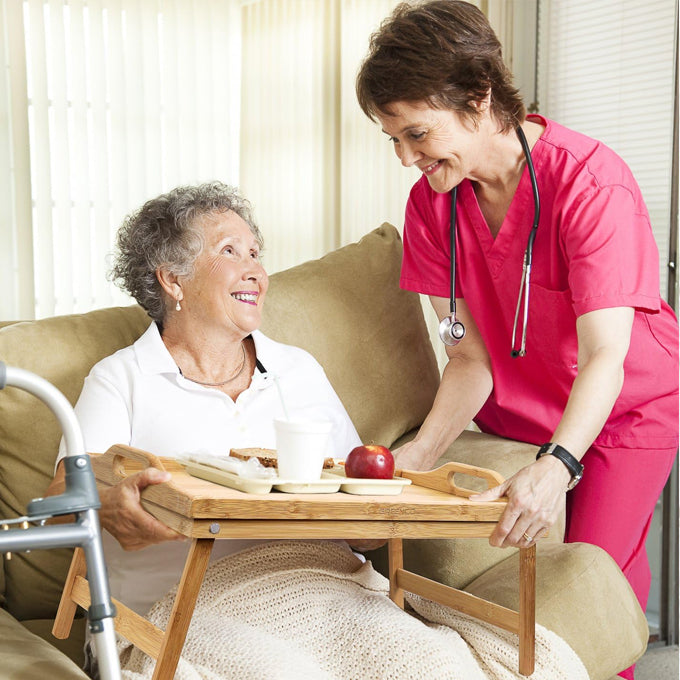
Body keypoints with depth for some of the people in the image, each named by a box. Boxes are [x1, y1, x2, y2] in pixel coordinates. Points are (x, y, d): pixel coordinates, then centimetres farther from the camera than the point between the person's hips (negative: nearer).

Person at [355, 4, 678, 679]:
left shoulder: (590, 184, -29)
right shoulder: (432, 203, -12)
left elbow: (604, 358, -35)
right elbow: (471, 358, -12)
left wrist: (556, 467, -52)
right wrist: (416, 455, -28)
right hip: (518, 409, 4)